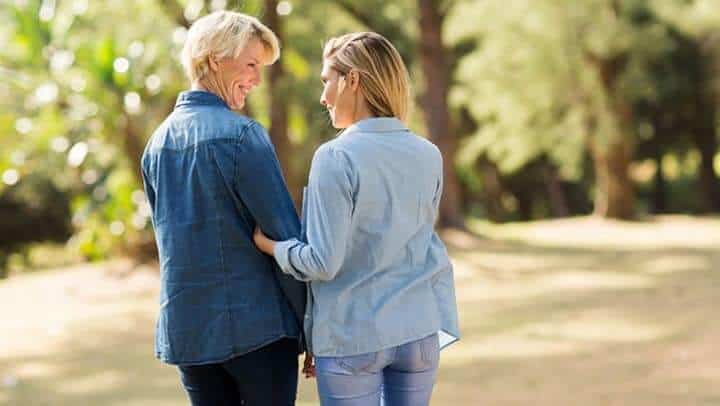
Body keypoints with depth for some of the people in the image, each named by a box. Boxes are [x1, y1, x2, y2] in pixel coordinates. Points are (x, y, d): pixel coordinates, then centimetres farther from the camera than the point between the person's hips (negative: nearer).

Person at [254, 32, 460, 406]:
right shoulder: (428, 156, 4)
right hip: (419, 331, 5)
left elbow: (324, 262, -16)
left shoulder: (336, 157, -14)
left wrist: (271, 246, 0)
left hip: (352, 336, -5)